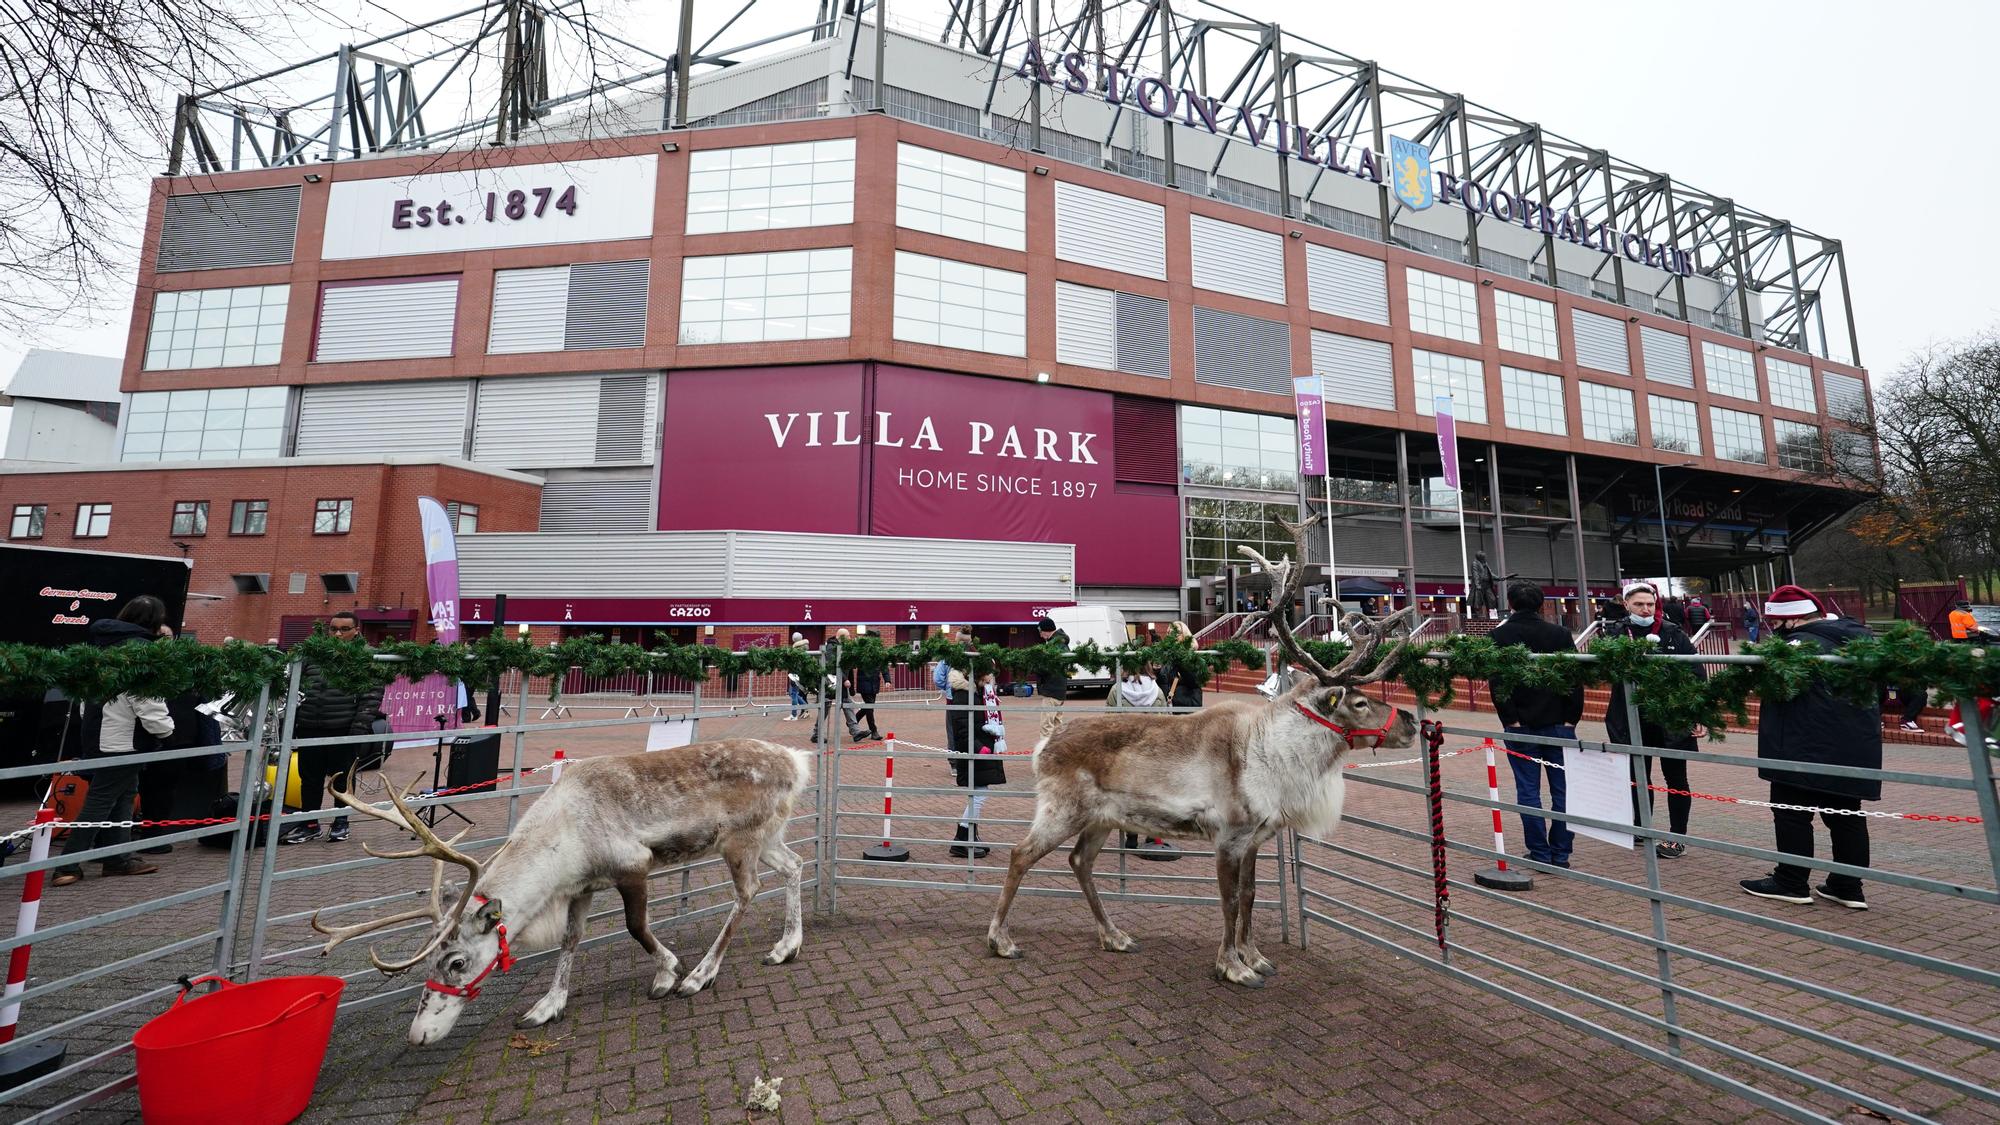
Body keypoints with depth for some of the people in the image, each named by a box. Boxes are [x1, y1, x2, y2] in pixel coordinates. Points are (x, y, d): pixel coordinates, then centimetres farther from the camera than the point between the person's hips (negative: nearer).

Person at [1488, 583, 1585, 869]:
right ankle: (1561, 854, 12)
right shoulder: (1560, 633, 4)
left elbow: (1497, 681, -10)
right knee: (1562, 789, 8)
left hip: (1521, 725, -2)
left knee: (1528, 790, 4)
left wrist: (1510, 719, -6)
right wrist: (1571, 718, 1)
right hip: (1558, 722, 2)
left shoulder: (1500, 636, -3)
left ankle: (1540, 853, 8)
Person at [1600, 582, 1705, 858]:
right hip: (1632, 719, 2)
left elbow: (1696, 675, -5)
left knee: (1675, 777, 8)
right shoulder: (1615, 632, -2)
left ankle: (1678, 838, 20)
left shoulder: (1673, 633, -5)